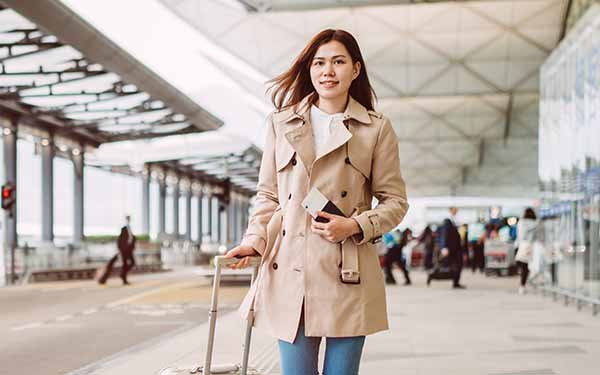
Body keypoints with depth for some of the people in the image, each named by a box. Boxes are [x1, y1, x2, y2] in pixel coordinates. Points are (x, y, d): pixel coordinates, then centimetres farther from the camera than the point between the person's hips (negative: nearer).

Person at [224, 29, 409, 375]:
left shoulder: (377, 128, 5)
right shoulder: (281, 123, 11)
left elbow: (395, 201, 7)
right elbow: (268, 195, 13)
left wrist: (355, 225, -10)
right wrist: (255, 240, -2)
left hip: (348, 275, -1)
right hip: (290, 272, 1)